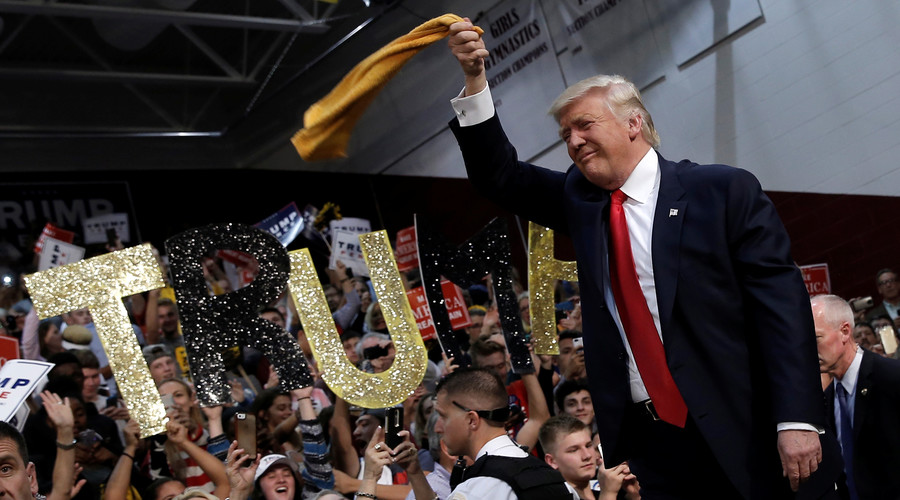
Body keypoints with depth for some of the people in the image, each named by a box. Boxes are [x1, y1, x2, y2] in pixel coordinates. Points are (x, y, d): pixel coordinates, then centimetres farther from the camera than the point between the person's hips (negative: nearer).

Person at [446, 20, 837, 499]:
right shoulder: (579, 198, 12)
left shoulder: (725, 191, -4)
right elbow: (500, 175, 13)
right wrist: (475, 78, -1)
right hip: (641, 441, 4)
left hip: (740, 436, -4)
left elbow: (780, 300, -9)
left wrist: (798, 419, -17)